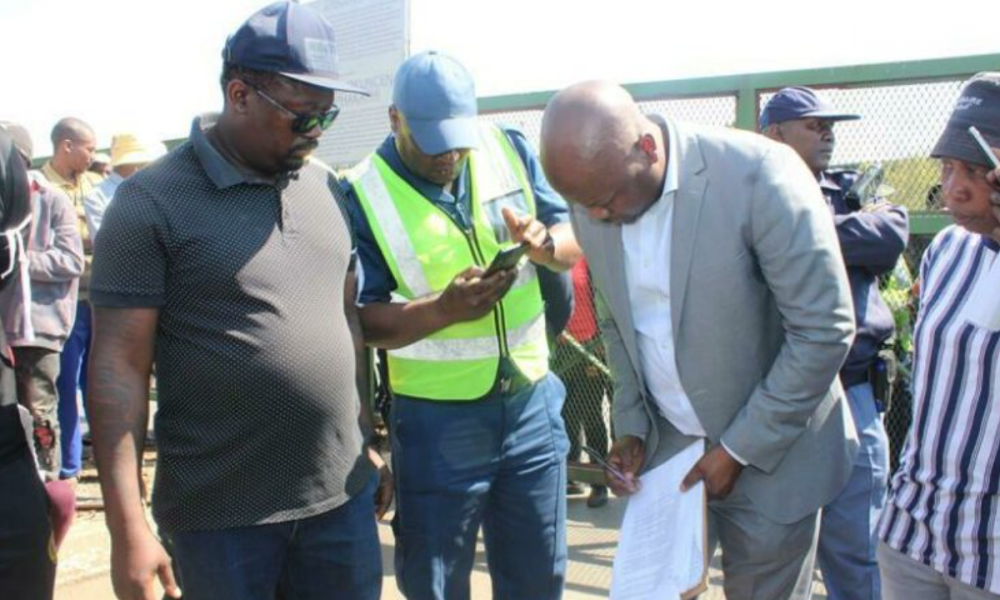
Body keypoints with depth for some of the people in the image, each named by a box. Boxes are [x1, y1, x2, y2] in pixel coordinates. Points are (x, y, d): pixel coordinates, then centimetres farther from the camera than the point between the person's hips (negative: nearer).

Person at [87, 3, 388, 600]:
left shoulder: (327, 186, 7)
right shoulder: (152, 202, -10)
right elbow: (118, 365, -11)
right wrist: (128, 526, -15)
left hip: (343, 492, 5)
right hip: (220, 512, -4)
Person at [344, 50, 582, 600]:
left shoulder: (509, 150, 0)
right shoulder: (363, 195, -11)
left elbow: (574, 240, 3)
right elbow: (361, 320, -13)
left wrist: (544, 242, -21)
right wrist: (444, 309, -29)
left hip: (531, 403, 4)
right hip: (435, 421, -3)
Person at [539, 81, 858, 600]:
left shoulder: (760, 174, -22)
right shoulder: (593, 202, -6)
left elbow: (824, 329, -18)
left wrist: (740, 449, -15)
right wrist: (630, 427, 1)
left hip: (771, 450, -4)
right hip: (662, 447, 4)